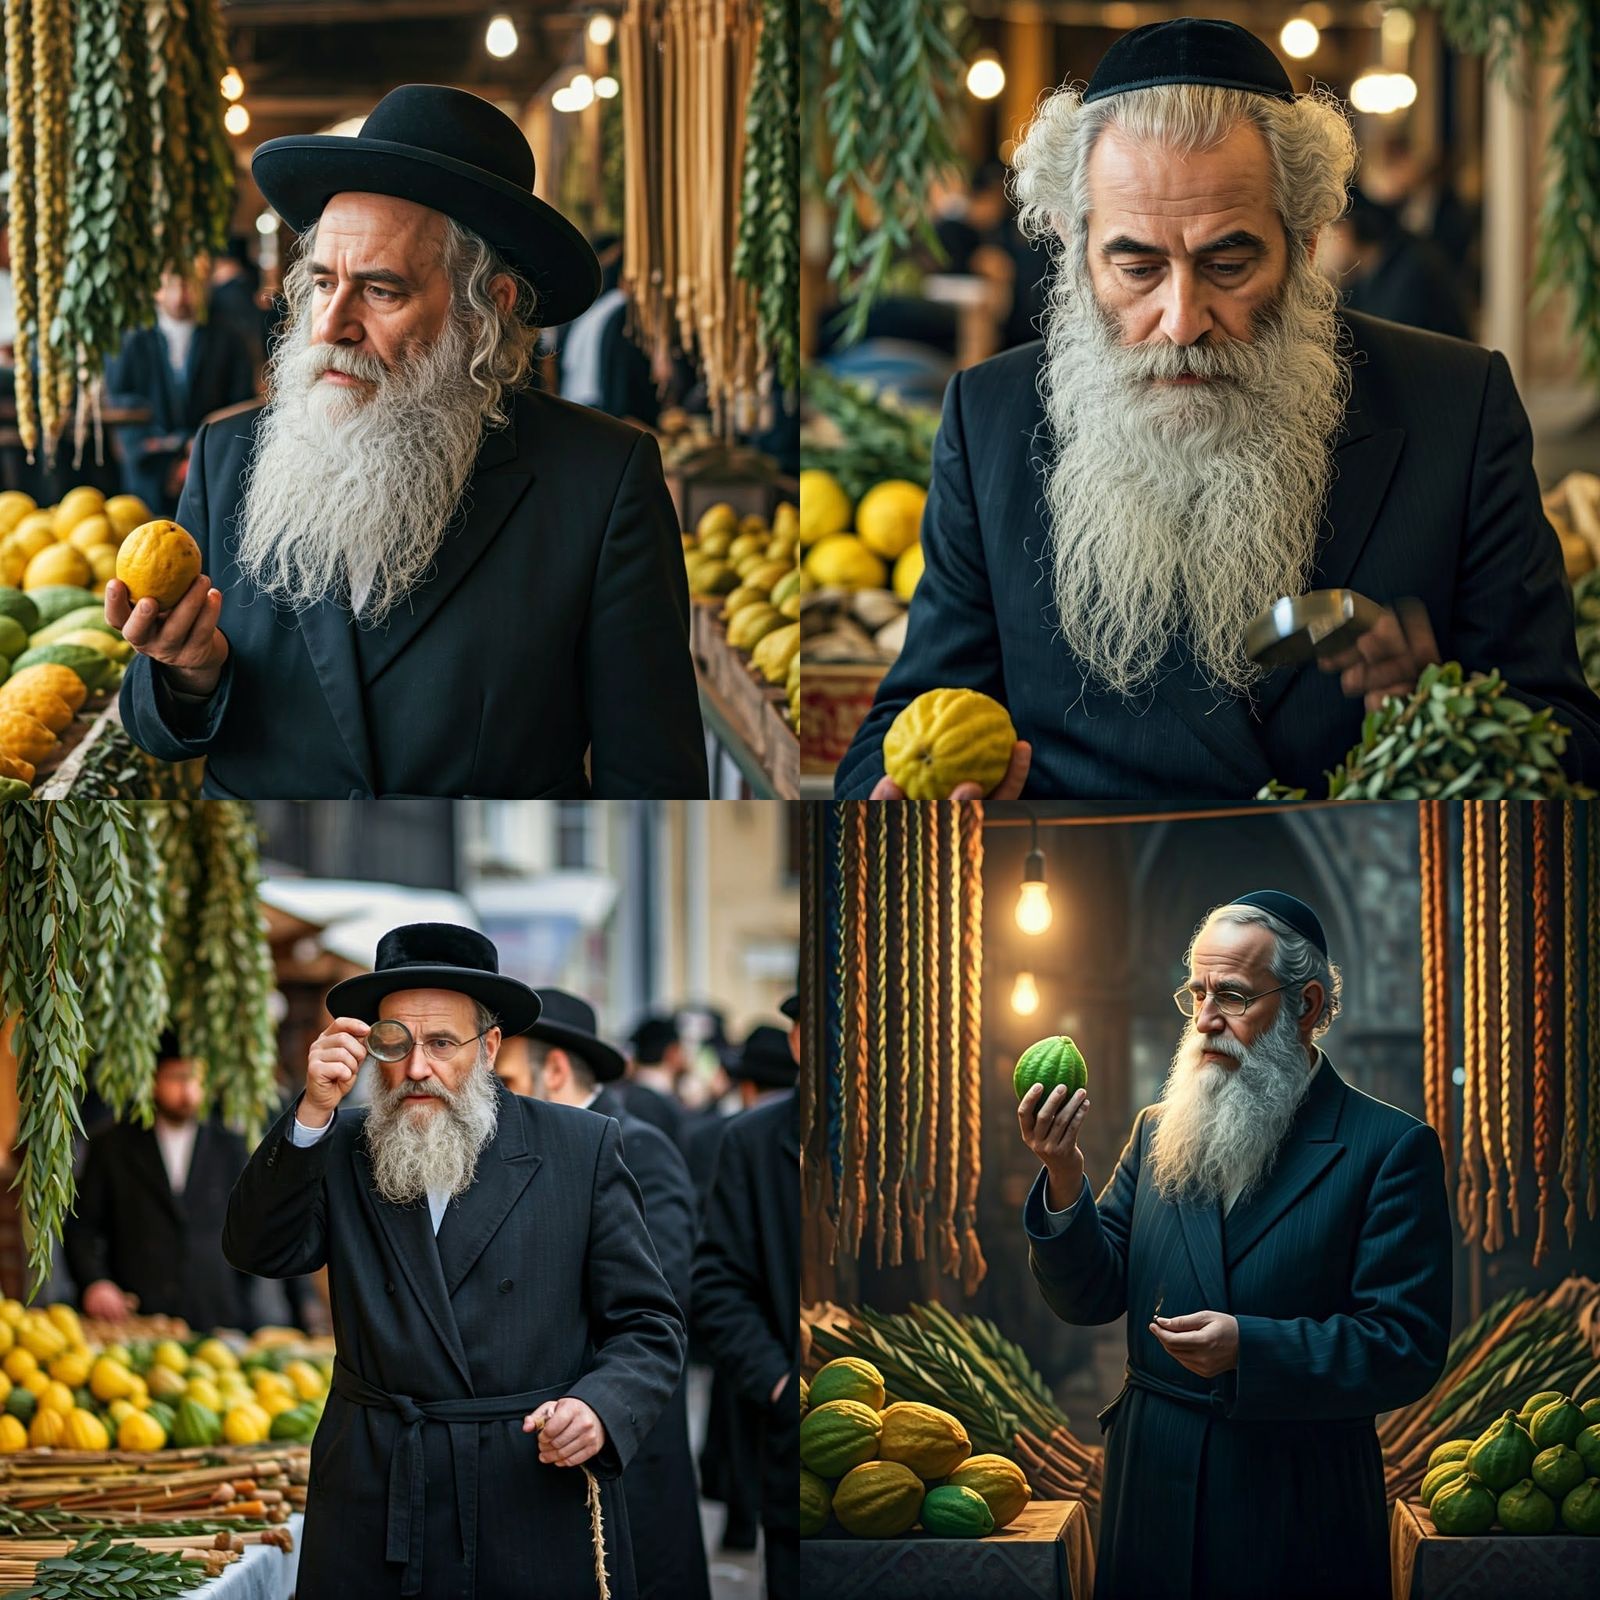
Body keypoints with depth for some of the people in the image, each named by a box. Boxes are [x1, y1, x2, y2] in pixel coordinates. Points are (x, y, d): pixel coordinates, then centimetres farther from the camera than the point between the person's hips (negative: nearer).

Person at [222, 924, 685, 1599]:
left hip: (541, 1504, -1)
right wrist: (312, 1113, -17)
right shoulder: (342, 1146, 7)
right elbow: (258, 1251, -7)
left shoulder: (579, 1149, 1)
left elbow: (648, 1327, 2)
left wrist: (600, 1409, -17)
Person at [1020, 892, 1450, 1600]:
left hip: (1298, 1518, -4)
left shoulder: (1391, 1149, -6)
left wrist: (1249, 1348, -23)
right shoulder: (1157, 1131, 8)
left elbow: (1409, 1351, -12)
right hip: (1156, 1501, 4)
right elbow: (1088, 1298, 5)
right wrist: (1064, 1181, -13)